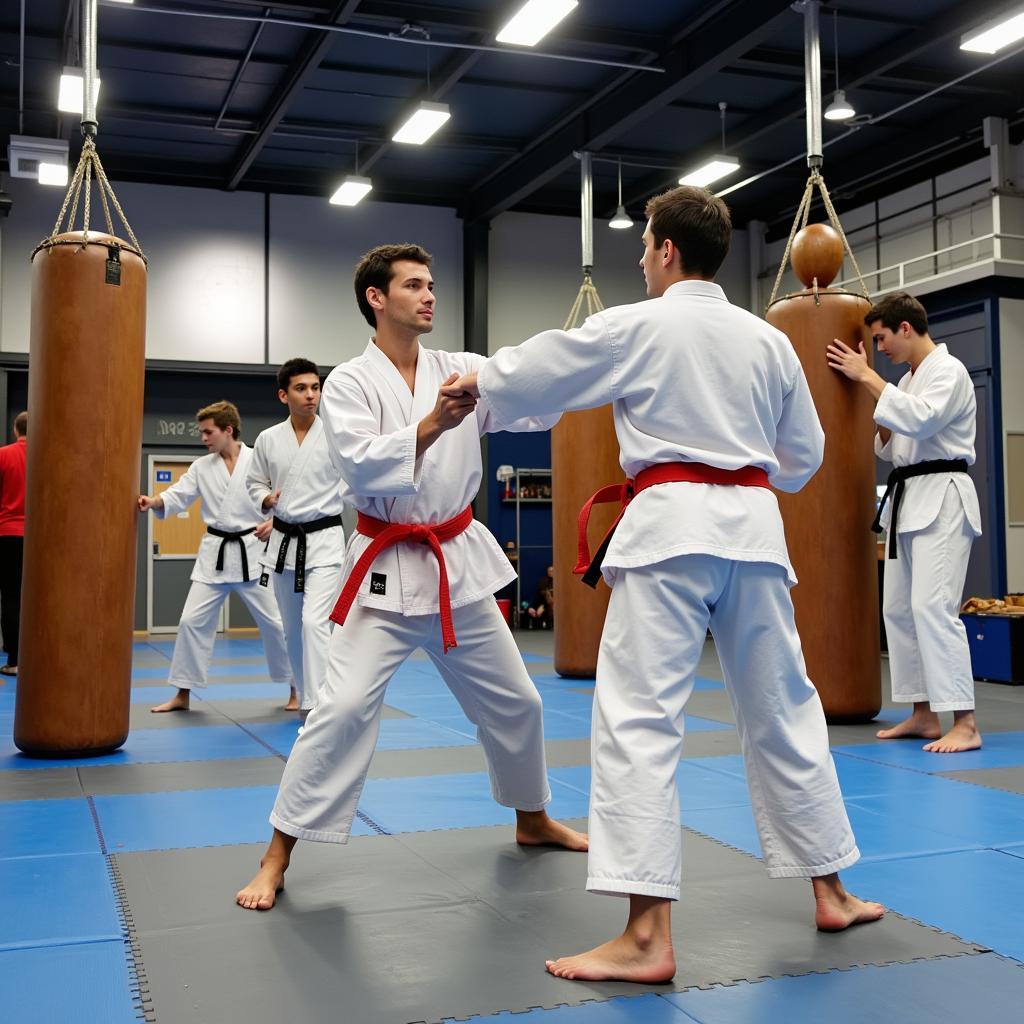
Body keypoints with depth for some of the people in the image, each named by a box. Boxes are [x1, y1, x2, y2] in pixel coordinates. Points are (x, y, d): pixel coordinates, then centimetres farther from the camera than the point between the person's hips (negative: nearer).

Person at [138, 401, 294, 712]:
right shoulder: (201, 467, 7)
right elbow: (179, 495, 0)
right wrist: (154, 501, -20)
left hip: (252, 551, -3)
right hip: (214, 553, 4)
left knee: (273, 621, 2)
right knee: (192, 620, 2)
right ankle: (182, 695, 14)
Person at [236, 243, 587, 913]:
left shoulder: (462, 371, 5)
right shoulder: (349, 383, -5)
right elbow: (363, 465, -19)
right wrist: (430, 425, -31)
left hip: (461, 562, 5)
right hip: (388, 569, -4)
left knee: (514, 701, 14)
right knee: (344, 708, -13)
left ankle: (533, 820, 38)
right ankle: (278, 857, 1)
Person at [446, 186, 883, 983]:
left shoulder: (635, 326, -1)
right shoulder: (769, 340, 13)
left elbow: (535, 377, 7)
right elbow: (803, 456, 19)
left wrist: (475, 382, 26)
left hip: (670, 523, -5)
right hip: (754, 523, 6)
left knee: (639, 717, -5)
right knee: (784, 709, 15)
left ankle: (647, 938, -9)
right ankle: (831, 893, 27)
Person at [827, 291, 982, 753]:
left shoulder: (948, 370, -8)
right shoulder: (909, 380, 19)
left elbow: (920, 419, -26)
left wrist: (866, 376, -19)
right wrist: (884, 428, 3)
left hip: (941, 498, -10)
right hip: (909, 500, 10)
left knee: (933, 606, -18)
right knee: (898, 607, 9)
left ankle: (965, 724, -15)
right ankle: (923, 714, 16)